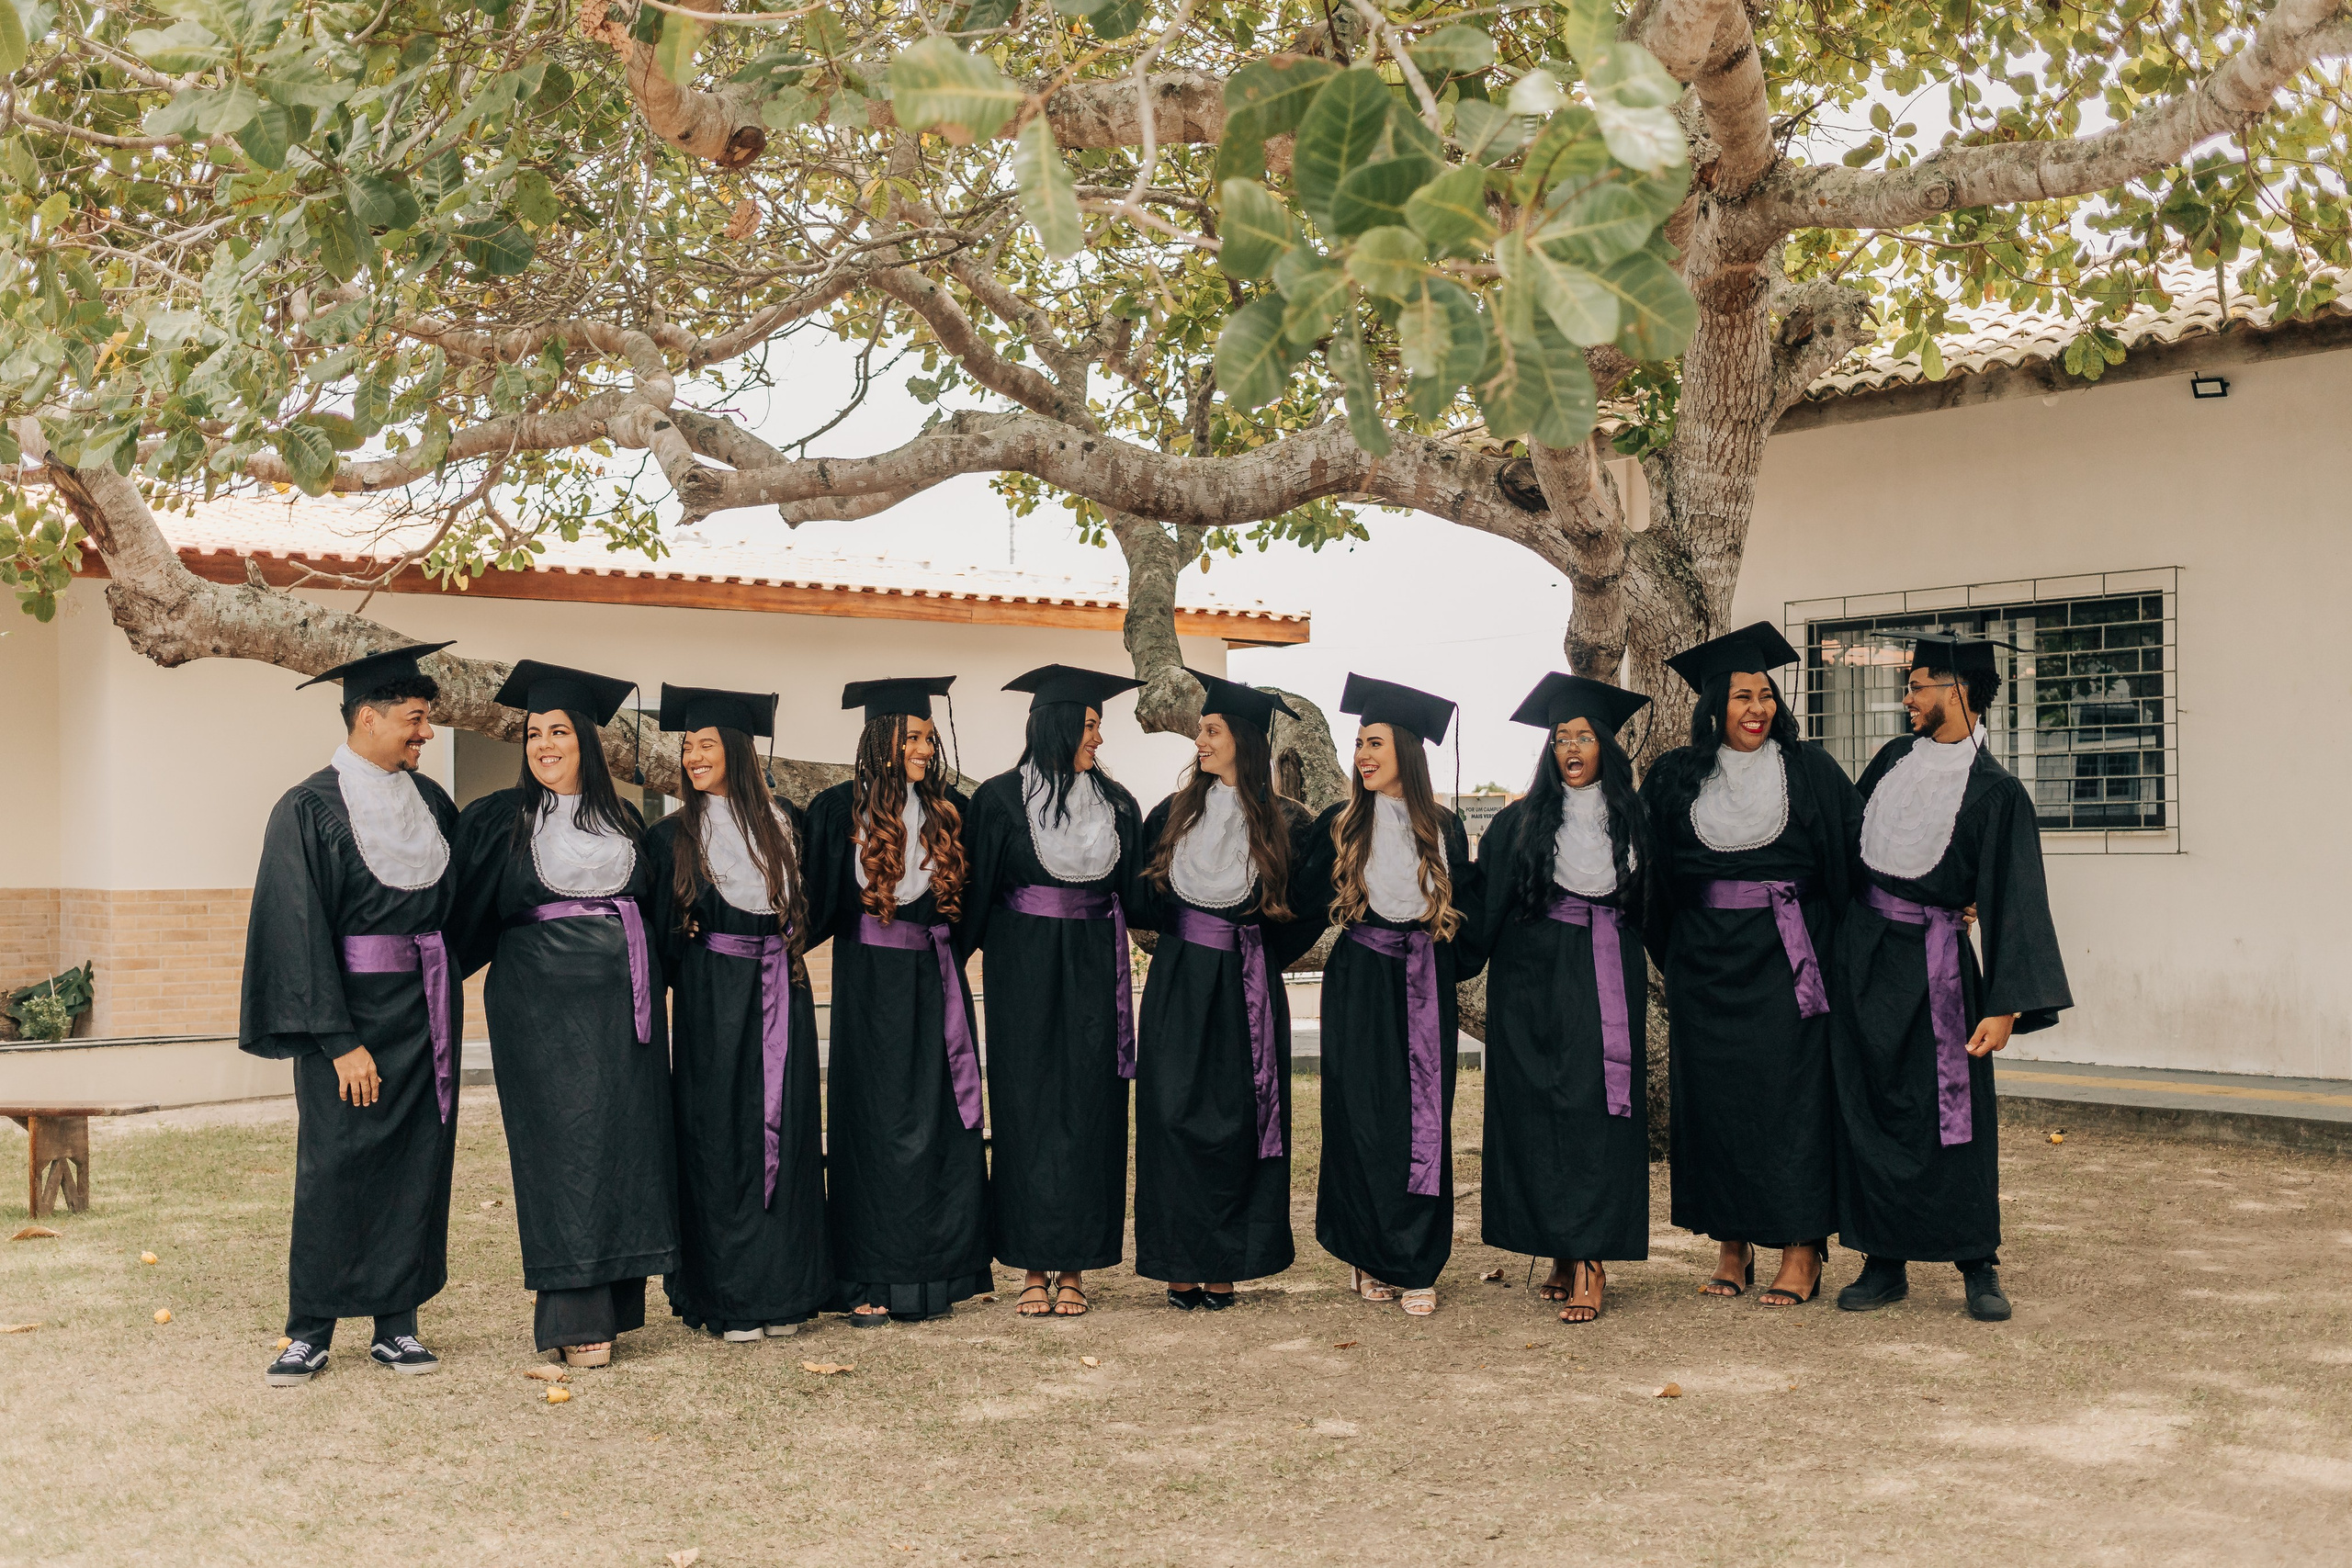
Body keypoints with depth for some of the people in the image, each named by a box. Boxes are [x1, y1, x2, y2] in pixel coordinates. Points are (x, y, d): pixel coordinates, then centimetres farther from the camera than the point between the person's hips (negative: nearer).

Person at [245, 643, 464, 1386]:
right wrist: (340, 1041, -17)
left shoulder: (429, 802, 8)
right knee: (335, 1169, -1)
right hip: (351, 1011, -5)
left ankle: (395, 1322, 13)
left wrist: (443, 1004, 12)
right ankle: (311, 1330, 9)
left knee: (418, 1165, 5)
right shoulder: (309, 812, -8)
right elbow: (301, 933, -12)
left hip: (424, 1010, 5)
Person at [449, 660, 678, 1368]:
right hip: (545, 1002, -4)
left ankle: (612, 1296, 12)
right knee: (563, 1143, -7)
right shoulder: (500, 820, 2)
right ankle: (573, 1315, -5)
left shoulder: (624, 820, 13)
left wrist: (652, 982, 14)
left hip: (622, 999, 4)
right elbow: (466, 911, 2)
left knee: (627, 1137, 3)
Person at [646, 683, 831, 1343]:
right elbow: (660, 934, 1)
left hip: (780, 994, 2)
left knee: (785, 1132, 2)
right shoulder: (672, 836, 3)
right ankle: (729, 1300, 3)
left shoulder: (782, 824, 9)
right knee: (718, 1138, -3)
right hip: (712, 1001, -2)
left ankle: (782, 1293, 9)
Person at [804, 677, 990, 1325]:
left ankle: (930, 1276, 11)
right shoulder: (841, 809, -3)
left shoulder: (949, 810, 8)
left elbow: (969, 901, 13)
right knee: (874, 1125, 0)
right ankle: (870, 1283, 4)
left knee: (938, 1123, 3)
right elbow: (822, 902, -2)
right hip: (869, 979, -4)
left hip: (936, 979, 4)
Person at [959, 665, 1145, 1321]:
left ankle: (1073, 1267, 5)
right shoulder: (1000, 799, -2)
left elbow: (1134, 891, 13)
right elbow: (975, 892, 0)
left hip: (1094, 970, 3)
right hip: (1024, 969, -3)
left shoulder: (1116, 803, 8)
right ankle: (1034, 1266, 5)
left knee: (1088, 1107, 0)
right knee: (1027, 1108, -1)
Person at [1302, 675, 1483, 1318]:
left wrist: (1455, 972, 1)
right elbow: (1310, 902, 8)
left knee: (1425, 1122, -1)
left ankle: (1418, 1267, 5)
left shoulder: (1444, 829, 5)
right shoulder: (1340, 826, 3)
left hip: (1425, 989, 1)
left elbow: (1467, 915, 10)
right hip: (1360, 989, 0)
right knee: (1362, 1117, -1)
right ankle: (1370, 1258, 10)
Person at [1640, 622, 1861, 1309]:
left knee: (1789, 1090, -4)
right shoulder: (1675, 777, 6)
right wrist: (1665, 946, 6)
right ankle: (1732, 1244, 13)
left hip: (1785, 954, -2)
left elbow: (1859, 847, 1)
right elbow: (1646, 866, 14)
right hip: (1705, 961, 2)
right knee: (1712, 1093, 4)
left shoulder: (1809, 770, 2)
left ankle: (1801, 1250, 1)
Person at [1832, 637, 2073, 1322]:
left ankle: (1978, 1268, 10)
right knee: (1867, 1110, 5)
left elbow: (2014, 900, -13)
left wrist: (2004, 1006, -20)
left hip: (1932, 958, -5)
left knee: (1951, 1113, -2)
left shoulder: (1996, 792, -9)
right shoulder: (1893, 759, 7)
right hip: (1863, 951, 5)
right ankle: (1885, 1264, 12)